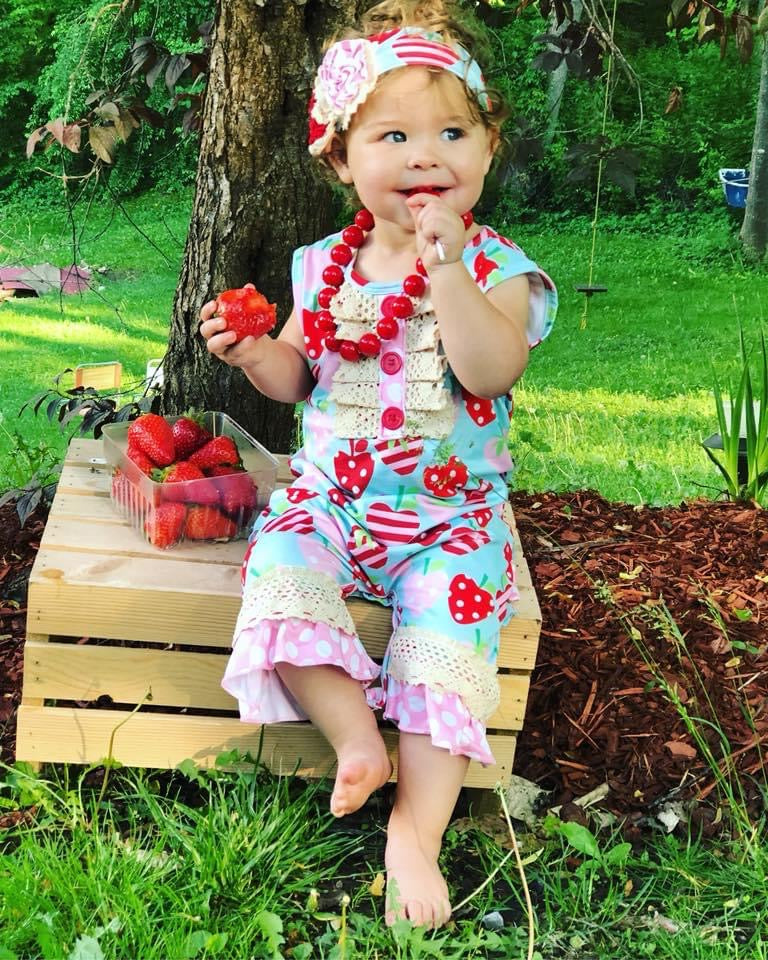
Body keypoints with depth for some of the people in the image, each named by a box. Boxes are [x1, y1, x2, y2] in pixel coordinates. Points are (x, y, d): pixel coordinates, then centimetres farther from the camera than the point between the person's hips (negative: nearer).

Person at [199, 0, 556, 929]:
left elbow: (489, 373, -22)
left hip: (450, 510, -3)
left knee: (446, 640, -24)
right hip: (331, 493, 3)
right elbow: (297, 376, 13)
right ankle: (356, 738, -10)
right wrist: (253, 351, -8)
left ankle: (416, 828, -14)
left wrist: (446, 270, -29)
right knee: (276, 582, -24)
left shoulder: (495, 267, -6)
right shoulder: (325, 265, 5)